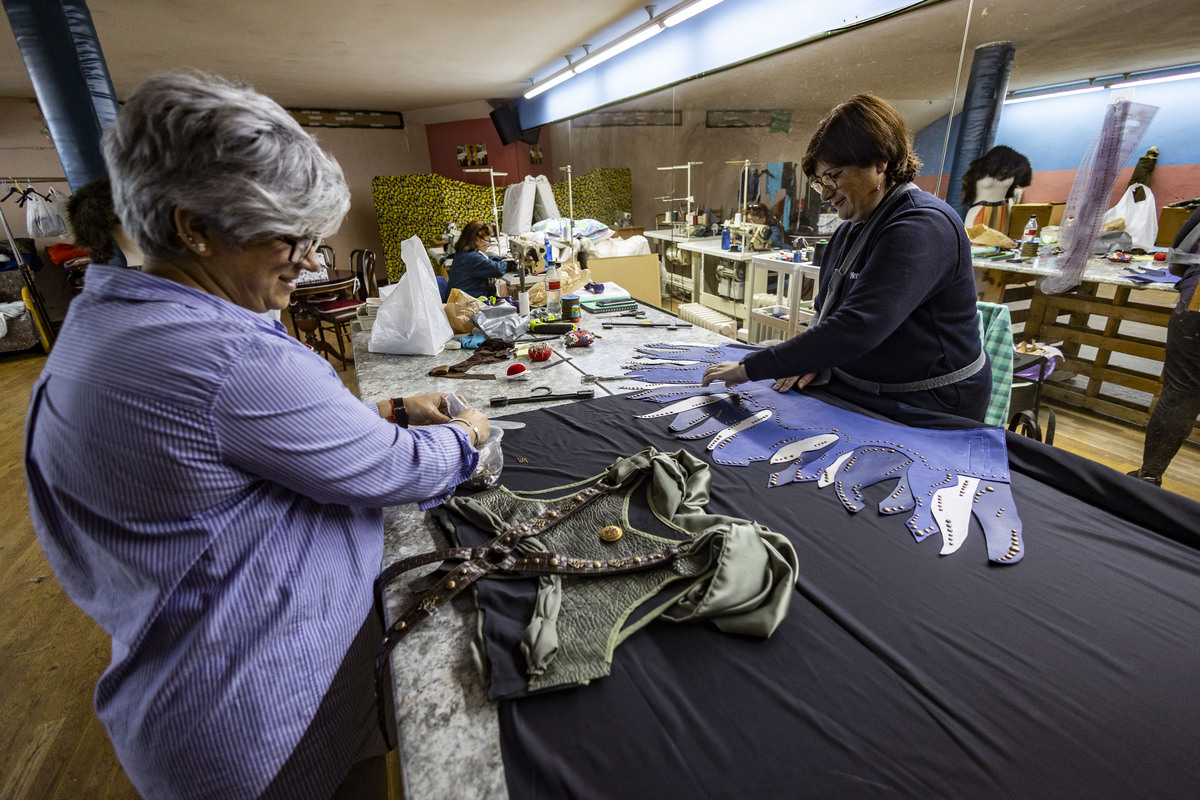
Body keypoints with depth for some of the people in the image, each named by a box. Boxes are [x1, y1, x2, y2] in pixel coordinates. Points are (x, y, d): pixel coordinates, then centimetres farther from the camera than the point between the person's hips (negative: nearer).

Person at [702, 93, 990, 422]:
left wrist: (750, 368, -30)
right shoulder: (849, 231, 11)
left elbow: (857, 327, -31)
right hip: (855, 400, 7)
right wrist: (812, 359, -5)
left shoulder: (921, 227, -19)